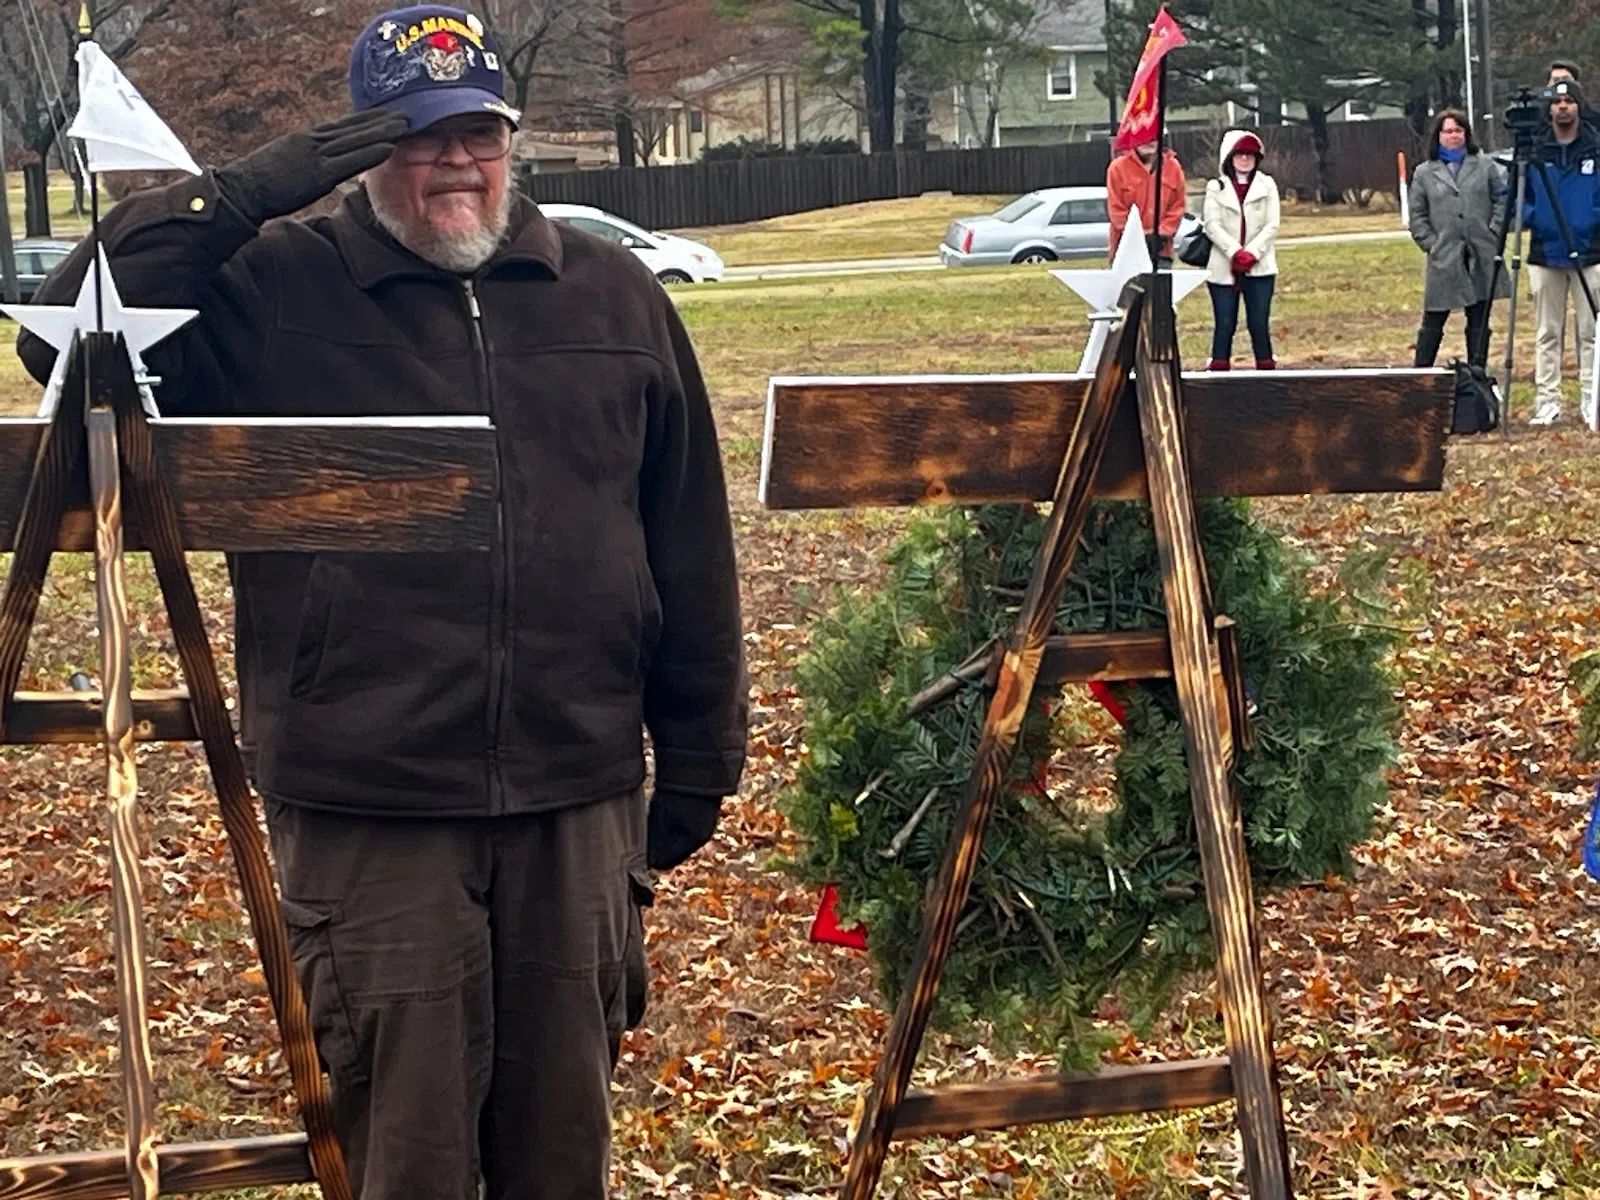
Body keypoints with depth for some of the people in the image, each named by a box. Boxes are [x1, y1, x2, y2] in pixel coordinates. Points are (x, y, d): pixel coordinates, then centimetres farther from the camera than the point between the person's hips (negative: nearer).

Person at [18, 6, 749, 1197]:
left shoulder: (612, 294, 9)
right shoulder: (275, 289, 0)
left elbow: (691, 549, 12)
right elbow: (70, 334, -12)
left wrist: (699, 757, 12)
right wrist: (244, 195, -17)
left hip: (578, 799, 3)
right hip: (368, 816, -2)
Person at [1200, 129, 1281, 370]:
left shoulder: (1267, 185, 10)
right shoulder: (1216, 188, 7)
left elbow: (1272, 225, 2)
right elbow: (1211, 225, -4)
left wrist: (1251, 253, -12)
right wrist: (1236, 253, -16)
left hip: (1259, 267, 1)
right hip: (1223, 268, -1)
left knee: (1260, 323, -1)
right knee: (1225, 324, -1)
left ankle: (1266, 368, 3)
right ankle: (1219, 369, 2)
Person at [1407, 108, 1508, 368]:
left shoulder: (1484, 165, 8)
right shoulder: (1424, 173, 7)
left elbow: (1502, 200, 6)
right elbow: (1417, 216, 7)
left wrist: (1494, 234, -4)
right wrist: (1431, 244, -3)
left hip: (1482, 259, 1)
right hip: (1444, 260, -1)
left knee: (1479, 322, 7)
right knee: (1433, 322, 1)